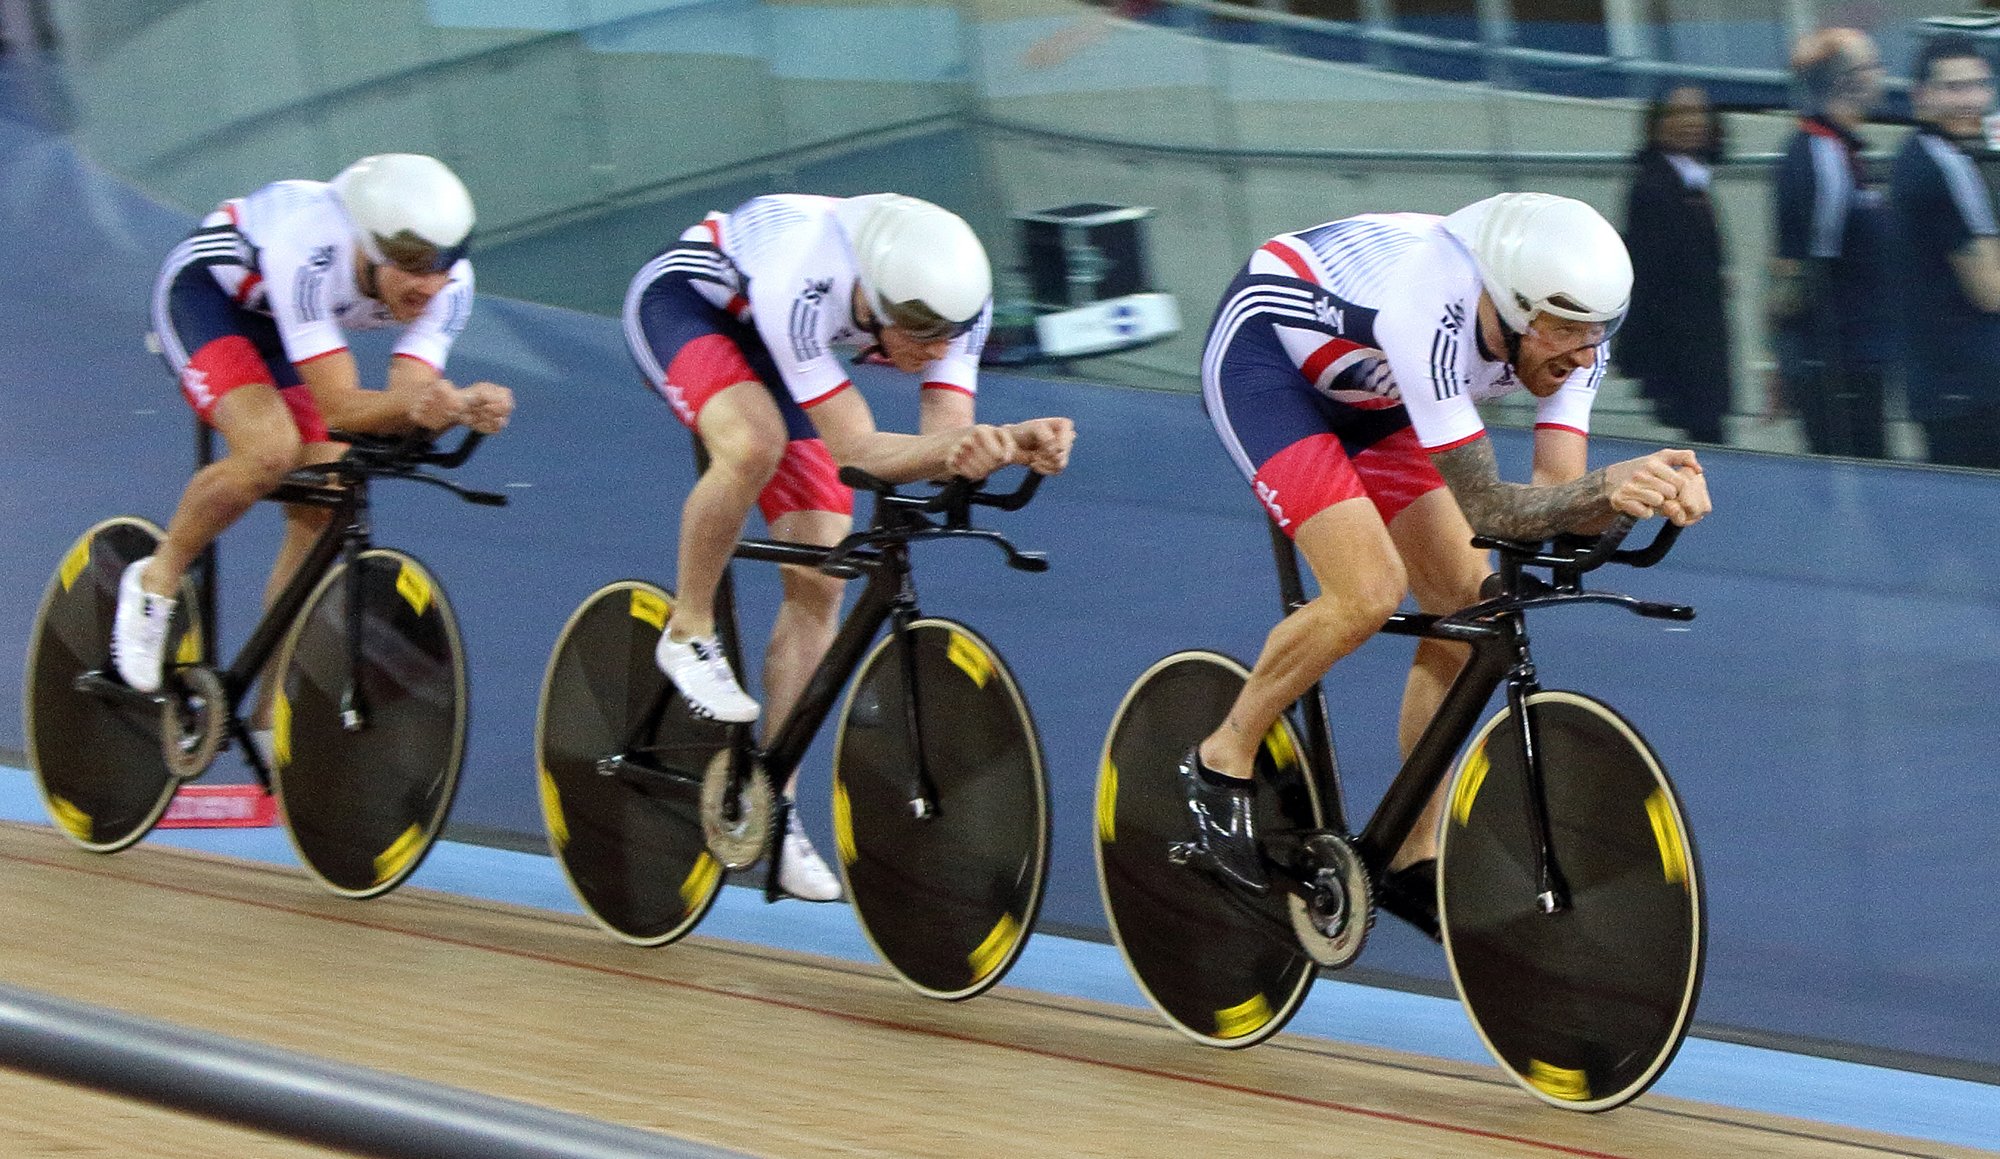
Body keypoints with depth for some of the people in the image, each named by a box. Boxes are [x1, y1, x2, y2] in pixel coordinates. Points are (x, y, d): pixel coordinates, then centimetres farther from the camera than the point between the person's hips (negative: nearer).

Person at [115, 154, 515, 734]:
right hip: (206, 291, -6)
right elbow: (340, 407, -41)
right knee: (269, 449, -32)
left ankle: (273, 718, 5)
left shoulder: (447, 282, -25)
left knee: (322, 512, -6)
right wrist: (411, 403, -62)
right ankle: (156, 583, -7)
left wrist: (468, 405, -53)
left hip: (287, 320, 6)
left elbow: (410, 397, -31)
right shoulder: (309, 251, -41)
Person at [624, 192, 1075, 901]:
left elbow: (945, 433, -28)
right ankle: (688, 632, -15)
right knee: (756, 444, -39)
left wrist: (1013, 443, -49)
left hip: (767, 343, 6)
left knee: (819, 583, -5)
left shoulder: (953, 294, -26)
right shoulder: (802, 284, -42)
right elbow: (856, 450, -40)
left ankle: (773, 804, 5)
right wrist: (953, 447, -58)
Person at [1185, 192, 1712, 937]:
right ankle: (1221, 765, -2)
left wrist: (1643, 491, -44)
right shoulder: (1429, 310, -40)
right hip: (1262, 353, -7)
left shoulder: (1567, 330, -19)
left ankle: (1413, 862, 10)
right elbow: (1484, 506, -39)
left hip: (1363, 396, 7)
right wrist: (1608, 484, -54)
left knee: (1465, 607, -2)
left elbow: (1558, 494, -24)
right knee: (1369, 592, -24)